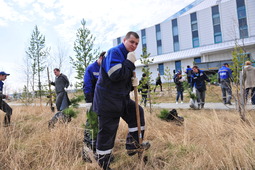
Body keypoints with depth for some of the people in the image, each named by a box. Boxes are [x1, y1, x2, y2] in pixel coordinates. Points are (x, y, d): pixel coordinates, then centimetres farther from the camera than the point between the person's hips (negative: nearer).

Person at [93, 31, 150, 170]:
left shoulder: (126, 56, 15)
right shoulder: (114, 52, -14)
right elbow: (115, 75, -29)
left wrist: (132, 82, 1)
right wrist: (129, 62, -18)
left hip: (122, 98, 9)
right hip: (107, 100, -9)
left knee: (137, 112, 14)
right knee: (107, 132, 0)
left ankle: (133, 145, 27)